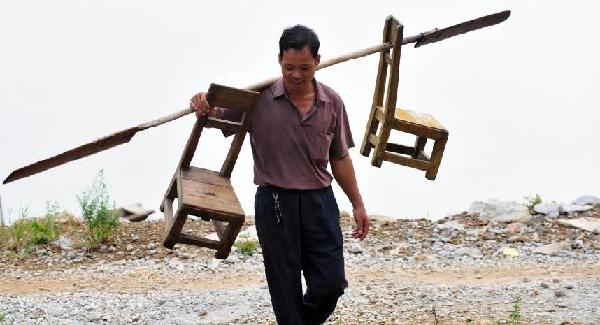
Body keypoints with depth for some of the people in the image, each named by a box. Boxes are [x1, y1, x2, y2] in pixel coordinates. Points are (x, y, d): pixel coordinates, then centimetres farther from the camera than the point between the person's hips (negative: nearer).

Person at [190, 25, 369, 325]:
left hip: (319, 201, 3)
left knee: (331, 283, 2)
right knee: (286, 289, 4)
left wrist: (357, 204, 13)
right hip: (275, 202, -2)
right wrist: (203, 106, -28)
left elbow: (340, 159, 11)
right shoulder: (259, 98, -7)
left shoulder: (332, 103, 3)